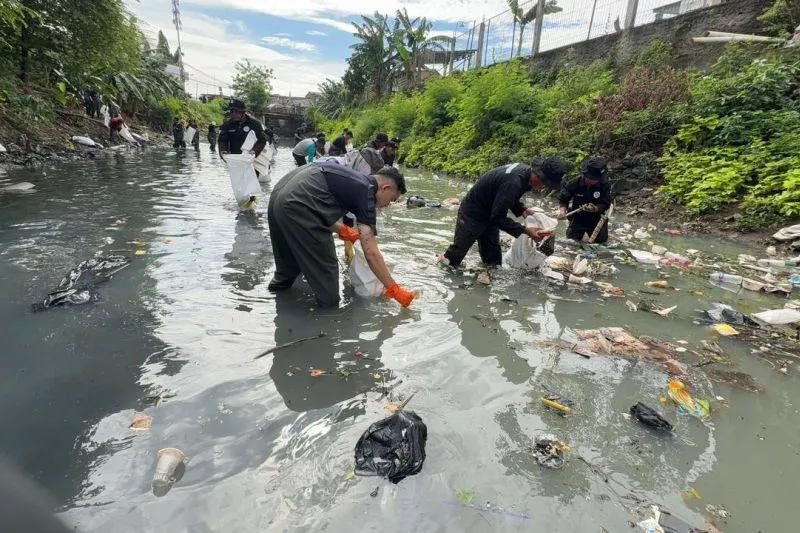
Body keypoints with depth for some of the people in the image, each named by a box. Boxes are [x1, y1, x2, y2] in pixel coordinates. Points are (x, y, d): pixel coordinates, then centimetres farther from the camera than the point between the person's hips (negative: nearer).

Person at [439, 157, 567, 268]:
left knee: (493, 257, 14)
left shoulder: (525, 170, -6)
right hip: (472, 214, -9)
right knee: (457, 252, 2)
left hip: (489, 214, 9)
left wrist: (522, 210, -3)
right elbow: (498, 217, -31)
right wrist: (525, 231, -29)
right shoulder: (514, 182, -35)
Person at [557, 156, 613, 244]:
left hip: (596, 220, 0)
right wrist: (562, 209, -31)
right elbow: (563, 200, -11)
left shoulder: (605, 186, -19)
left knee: (601, 240, 14)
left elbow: (605, 204, -20)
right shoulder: (574, 183, -19)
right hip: (577, 219, 0)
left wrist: (596, 208, -41)